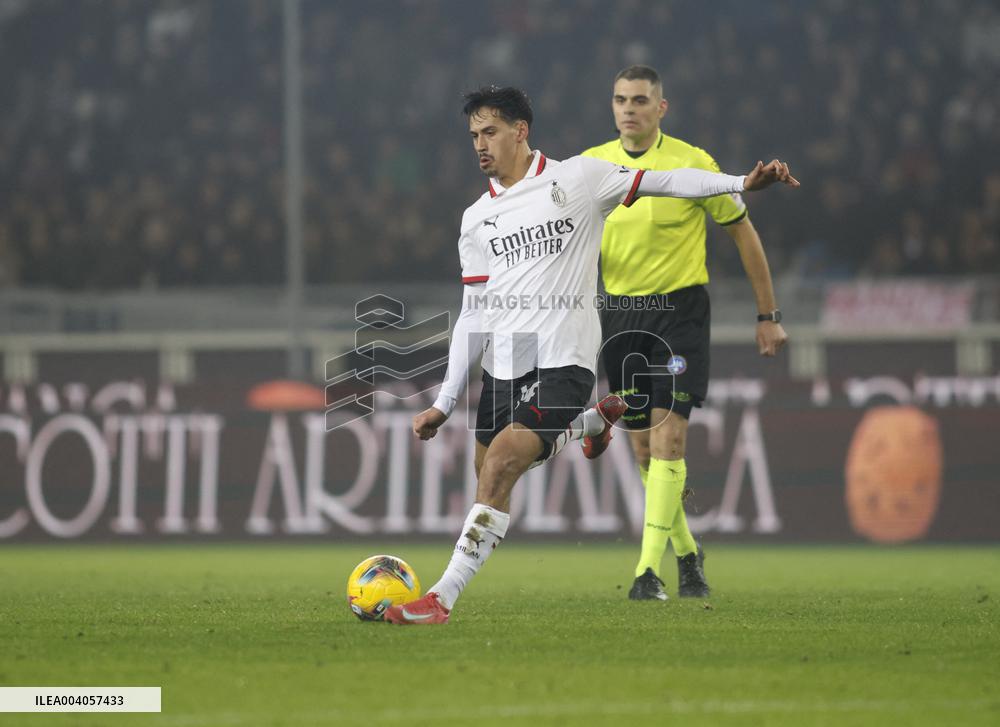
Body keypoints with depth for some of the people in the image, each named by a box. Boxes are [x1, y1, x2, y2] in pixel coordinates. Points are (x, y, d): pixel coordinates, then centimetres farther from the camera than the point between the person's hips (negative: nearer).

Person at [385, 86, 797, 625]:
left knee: (500, 464, -22)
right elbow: (473, 314, 13)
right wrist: (444, 404, 9)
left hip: (563, 361, -6)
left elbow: (664, 182, -1)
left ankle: (443, 597, -23)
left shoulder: (577, 178, -1)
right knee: (489, 474, 12)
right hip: (503, 362, 6)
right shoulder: (476, 220, 12)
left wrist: (743, 183, -13)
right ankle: (590, 422, 37)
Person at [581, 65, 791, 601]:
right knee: (643, 449, 7)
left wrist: (768, 315, 2)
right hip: (619, 312, 4)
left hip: (679, 309, -4)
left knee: (667, 436, -15)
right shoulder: (591, 165, 3)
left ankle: (650, 569, -17)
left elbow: (743, 233, 1)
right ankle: (686, 553, 26)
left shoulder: (691, 164, -8)